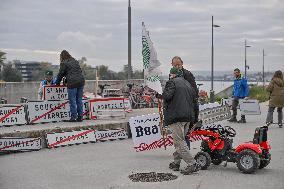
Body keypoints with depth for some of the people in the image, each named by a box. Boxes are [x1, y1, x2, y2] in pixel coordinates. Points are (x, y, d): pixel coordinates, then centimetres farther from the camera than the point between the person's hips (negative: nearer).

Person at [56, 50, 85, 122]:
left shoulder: (64, 63, 0)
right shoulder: (75, 61, 19)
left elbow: (61, 74, 3)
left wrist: (57, 82, 20)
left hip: (72, 83, -6)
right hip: (81, 81, 6)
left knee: (72, 101, 0)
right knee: (79, 100, 11)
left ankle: (74, 117, 0)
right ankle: (80, 117, 13)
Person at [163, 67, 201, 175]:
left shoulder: (172, 82, -4)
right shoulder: (188, 84, 21)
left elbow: (167, 96, -17)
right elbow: (194, 98, 20)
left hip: (176, 116, -8)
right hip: (188, 116, 8)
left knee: (179, 142, -6)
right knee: (180, 140, 18)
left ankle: (192, 164, -12)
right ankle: (176, 163, 24)